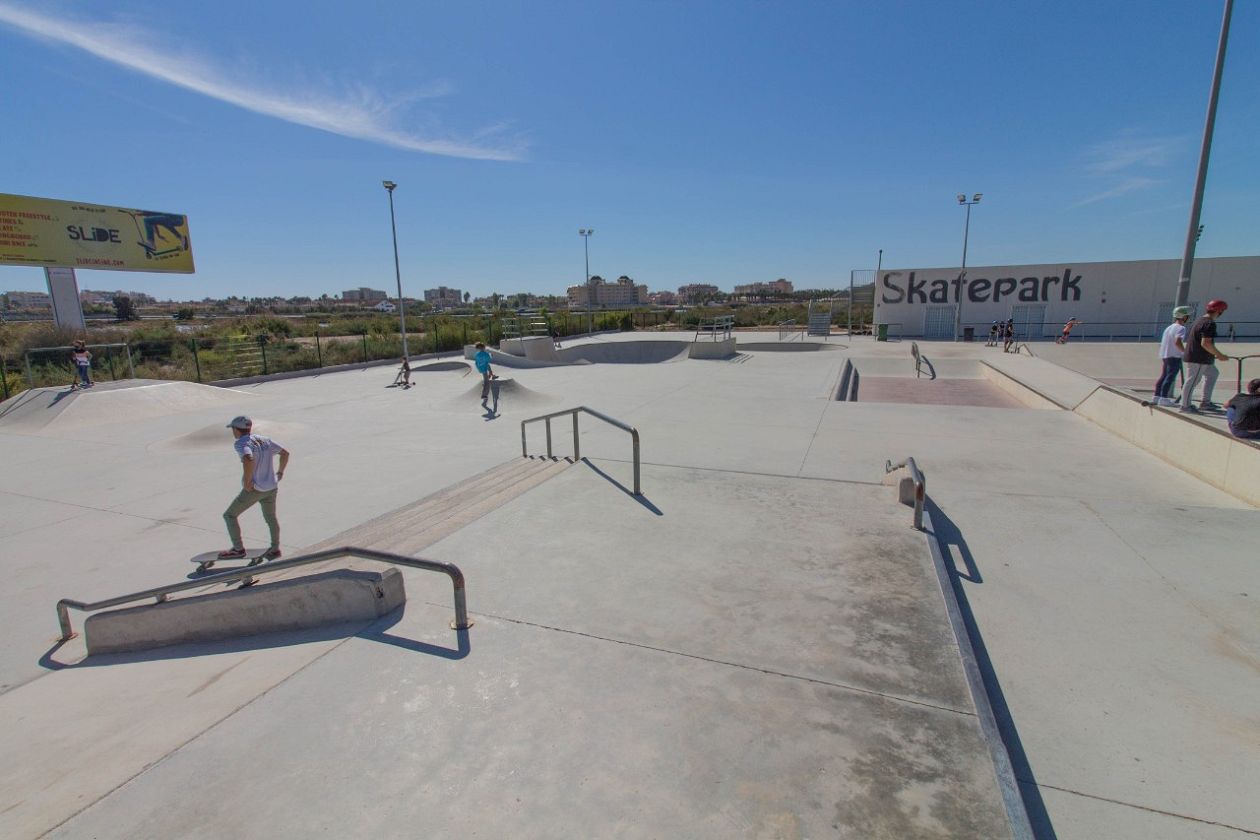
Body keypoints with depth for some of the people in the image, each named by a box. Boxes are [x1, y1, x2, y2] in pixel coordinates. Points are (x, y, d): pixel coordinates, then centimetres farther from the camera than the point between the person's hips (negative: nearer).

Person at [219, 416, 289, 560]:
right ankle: (275, 549, 30)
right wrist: (280, 472, 20)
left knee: (229, 515, 11)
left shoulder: (242, 444, -14)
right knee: (271, 518, 22)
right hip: (272, 487, 7)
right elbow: (285, 452, 12)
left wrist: (247, 482, -23)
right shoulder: (265, 440, 7)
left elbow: (248, 460, -33)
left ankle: (238, 549, 13)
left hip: (254, 488, -7)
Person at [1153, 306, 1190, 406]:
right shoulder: (1181, 328, -11)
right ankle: (1163, 398, -12)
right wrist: (1185, 351, -14)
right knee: (1170, 377, -8)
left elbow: (1161, 344, 20)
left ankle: (1157, 396, 18)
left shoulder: (1168, 327, 16)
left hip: (1165, 355, 9)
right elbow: (1178, 342, -26)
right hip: (1175, 356, -9)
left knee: (1163, 376, 15)